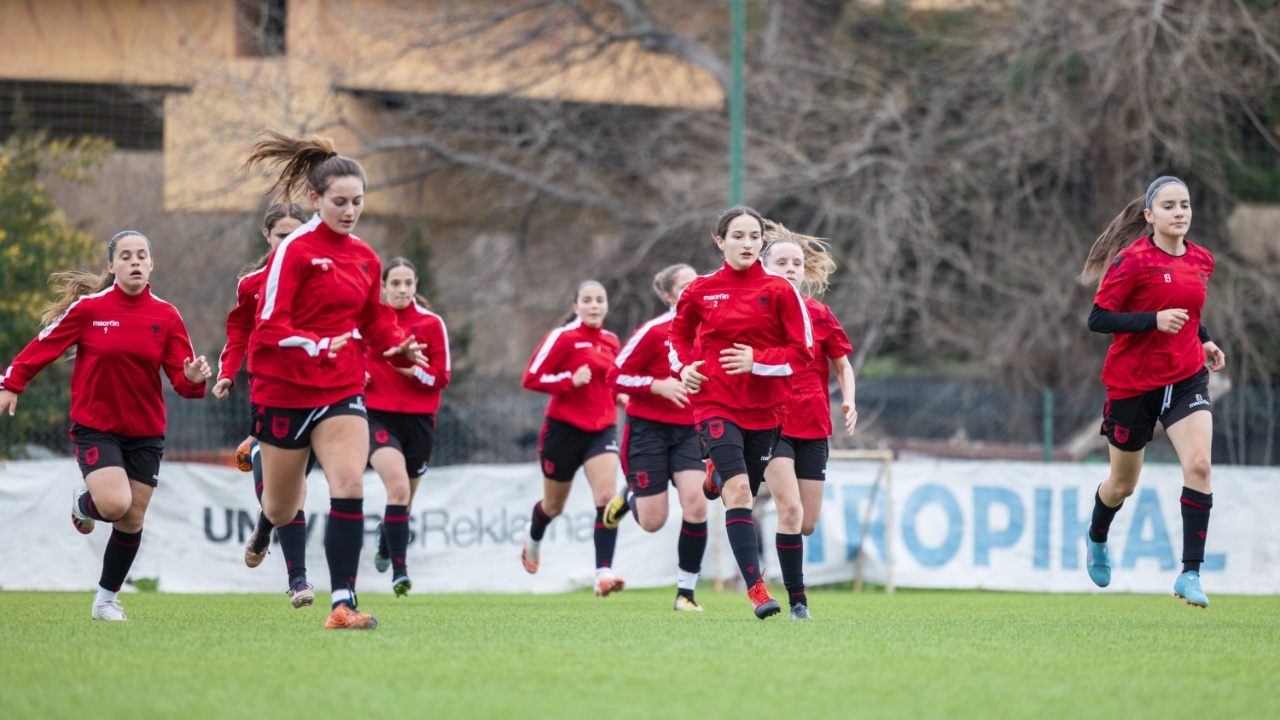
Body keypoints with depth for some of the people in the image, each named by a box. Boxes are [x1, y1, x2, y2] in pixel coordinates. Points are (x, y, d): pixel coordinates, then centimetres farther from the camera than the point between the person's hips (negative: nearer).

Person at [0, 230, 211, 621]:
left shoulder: (166, 316, -1)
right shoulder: (89, 308, -8)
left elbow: (181, 377, -2)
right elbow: (45, 344, -1)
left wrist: (193, 379, -24)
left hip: (145, 432, 3)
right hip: (96, 426, -3)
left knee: (132, 520, 4)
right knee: (115, 503, -22)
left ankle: (106, 600, 22)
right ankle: (83, 503, 16)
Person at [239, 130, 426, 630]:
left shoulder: (365, 259, 7)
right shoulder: (294, 251, -11)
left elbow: (375, 323, 17)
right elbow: (269, 326, -17)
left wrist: (400, 347, -4)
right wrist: (318, 345, -33)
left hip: (341, 389, 4)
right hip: (284, 390, -4)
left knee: (350, 487, -18)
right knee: (283, 510, 10)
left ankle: (343, 604, -20)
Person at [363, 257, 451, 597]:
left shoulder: (431, 323, 1)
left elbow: (441, 377, -2)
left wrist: (412, 370, -20)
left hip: (418, 419, 2)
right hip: (377, 415, -2)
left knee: (403, 499, 13)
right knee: (398, 486, -25)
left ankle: (385, 540, 48)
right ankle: (399, 570, -25)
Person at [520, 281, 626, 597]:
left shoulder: (611, 342, 8)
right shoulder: (563, 337, -9)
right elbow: (531, 378, -12)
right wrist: (570, 380, -23)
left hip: (602, 429, 3)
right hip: (565, 428, -3)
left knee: (606, 496, -19)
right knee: (553, 505, 13)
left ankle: (604, 572, -23)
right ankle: (534, 540, 49)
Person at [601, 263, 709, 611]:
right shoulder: (653, 332, -12)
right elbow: (615, 377, -10)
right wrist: (658, 386, -22)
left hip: (689, 431, 4)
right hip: (648, 429, -4)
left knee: (695, 504, -17)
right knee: (653, 522, -3)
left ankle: (686, 592, -5)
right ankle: (630, 496, 36)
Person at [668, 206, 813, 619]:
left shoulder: (780, 291, -2)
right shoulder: (701, 291, 2)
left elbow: (803, 350, -3)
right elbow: (678, 333, 20)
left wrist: (757, 361, -17)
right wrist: (684, 366, 1)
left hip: (766, 409, 2)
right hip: (716, 403, -2)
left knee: (743, 490, 12)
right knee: (739, 492, -19)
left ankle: (717, 478, 51)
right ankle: (757, 590, -25)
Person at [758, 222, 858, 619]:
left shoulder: (819, 314, 4)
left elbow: (842, 363, 12)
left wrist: (848, 400, -4)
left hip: (812, 426, 3)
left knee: (808, 523, 5)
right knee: (790, 508, -19)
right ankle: (797, 599, -14)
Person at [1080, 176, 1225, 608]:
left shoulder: (1201, 261, 5)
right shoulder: (1132, 260, -14)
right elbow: (1097, 319, -17)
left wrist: (1204, 342, 6)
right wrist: (1155, 320, -27)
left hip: (1186, 378, 3)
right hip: (1133, 382, -3)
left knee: (1198, 464, -20)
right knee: (1123, 484, 12)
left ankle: (1191, 573, -17)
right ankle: (1097, 537, 47)